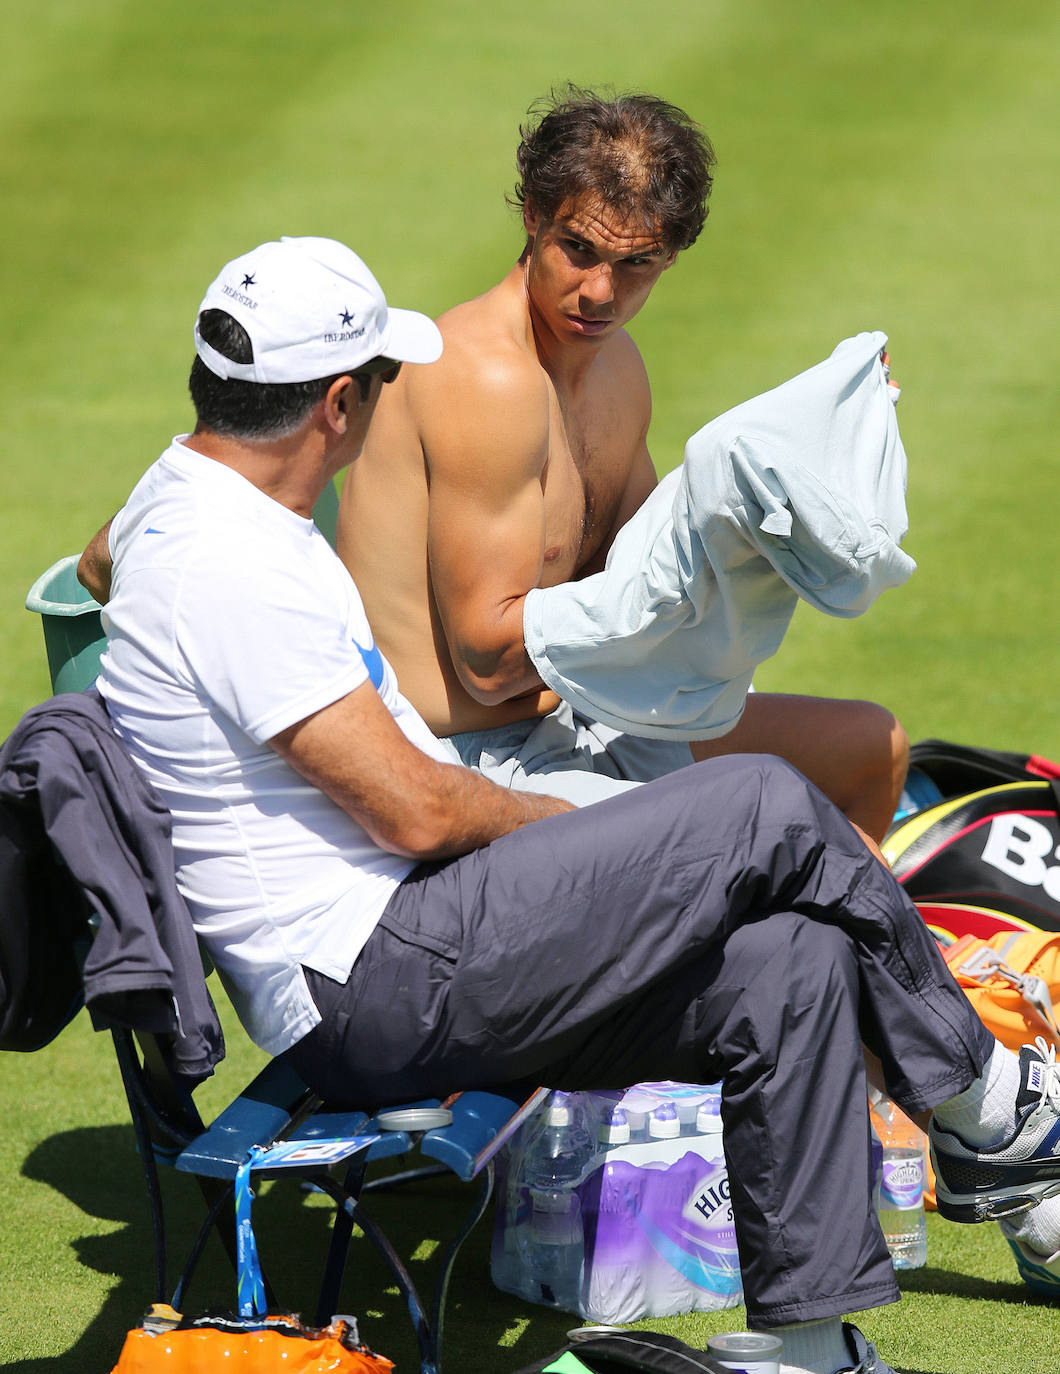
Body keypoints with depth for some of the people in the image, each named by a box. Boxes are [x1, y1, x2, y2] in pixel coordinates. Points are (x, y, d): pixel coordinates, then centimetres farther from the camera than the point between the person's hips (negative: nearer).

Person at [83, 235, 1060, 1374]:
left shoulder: (181, 491, 12)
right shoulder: (232, 570, -21)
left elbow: (102, 559, 40)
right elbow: (415, 812, -21)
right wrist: (572, 830, -2)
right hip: (377, 996, -11)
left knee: (791, 964, 0)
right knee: (768, 809, -11)